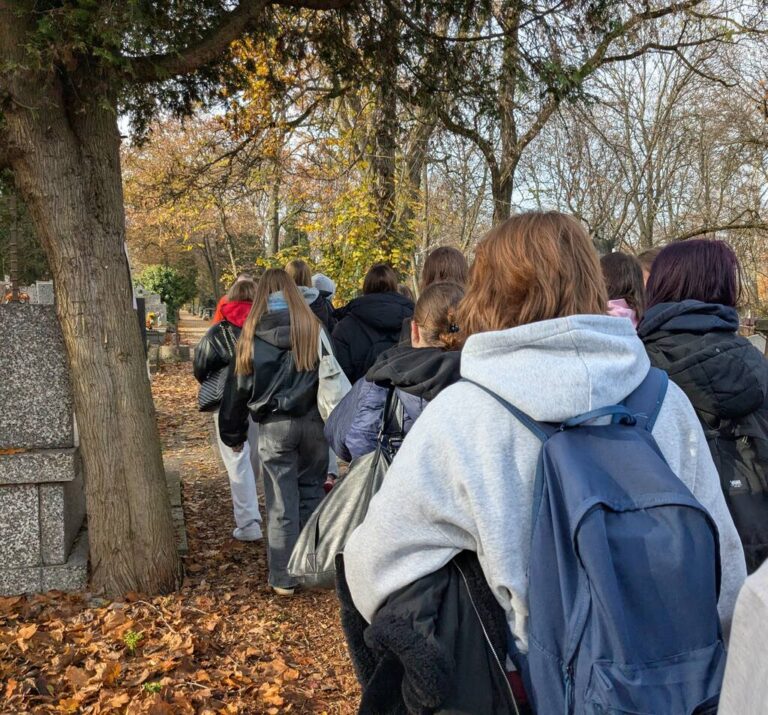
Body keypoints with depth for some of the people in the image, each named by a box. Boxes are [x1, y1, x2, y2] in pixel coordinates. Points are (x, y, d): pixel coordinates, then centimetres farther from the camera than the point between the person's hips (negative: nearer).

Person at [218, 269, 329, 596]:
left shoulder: (251, 334, 1)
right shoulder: (313, 327, 1)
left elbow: (239, 387, 7)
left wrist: (234, 433, 16)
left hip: (274, 426, -1)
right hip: (312, 422, 1)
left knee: (281, 504, 6)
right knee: (312, 495, 14)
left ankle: (284, 578, 15)